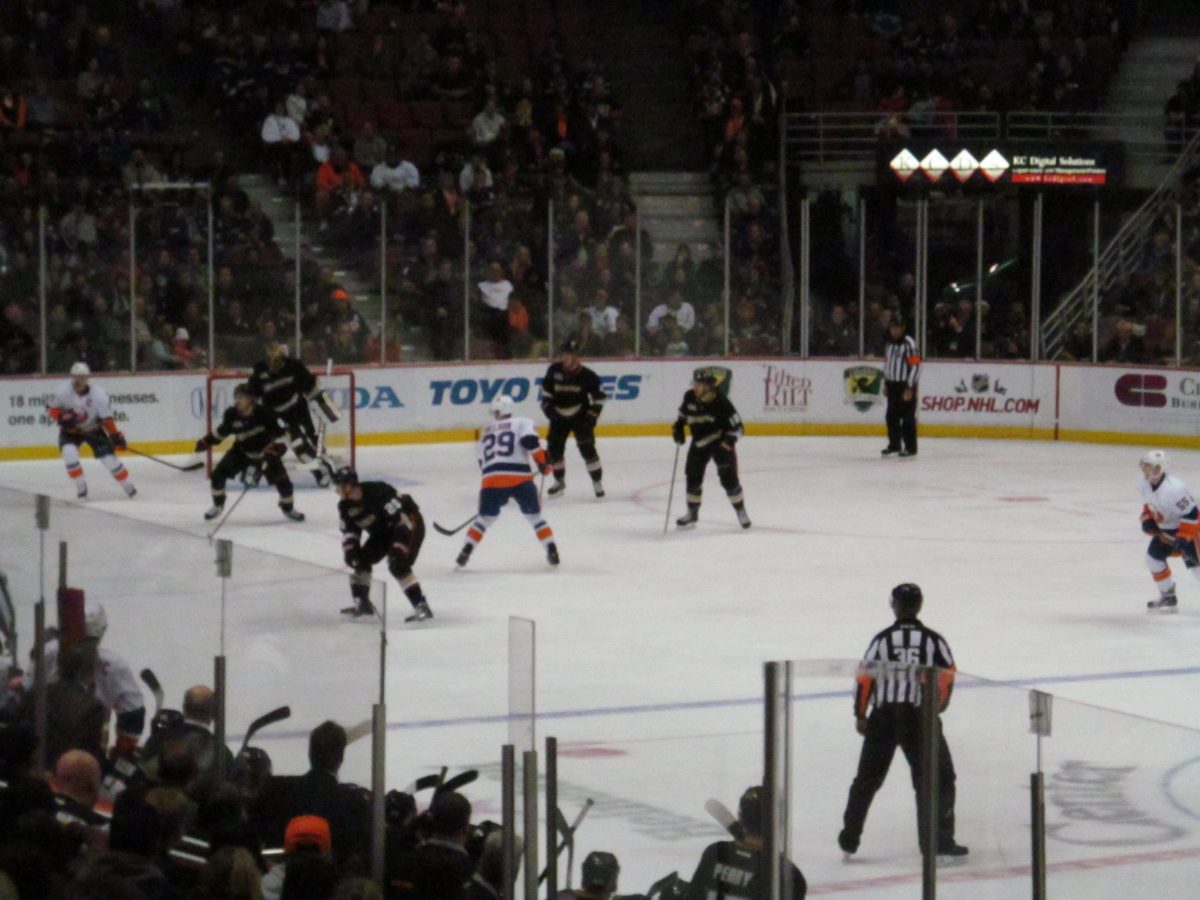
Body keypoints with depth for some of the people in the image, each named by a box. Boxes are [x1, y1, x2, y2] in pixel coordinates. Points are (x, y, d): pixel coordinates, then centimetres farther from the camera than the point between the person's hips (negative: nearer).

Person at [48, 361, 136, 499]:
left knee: (109, 457, -6)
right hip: (71, 430, 1)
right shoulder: (64, 391, -20)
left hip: (94, 430, -1)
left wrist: (116, 436, -25)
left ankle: (128, 486, 13)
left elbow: (106, 418, -20)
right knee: (69, 453, -26)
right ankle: (80, 486, -8)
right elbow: (53, 410, -9)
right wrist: (62, 418, -30)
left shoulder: (98, 394, -24)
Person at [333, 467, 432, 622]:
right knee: (362, 559, 4)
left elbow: (402, 517, -32)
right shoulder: (346, 506, -7)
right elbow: (349, 531, 4)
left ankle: (421, 606, -24)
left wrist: (400, 547, -34)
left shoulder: (377, 492, -34)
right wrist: (349, 550, -13)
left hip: (410, 523, -9)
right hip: (383, 530, 9)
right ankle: (362, 603, 17)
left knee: (398, 565, -25)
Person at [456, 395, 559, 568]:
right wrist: (543, 463, 2)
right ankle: (551, 551, 5)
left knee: (485, 518, 17)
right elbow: (530, 442, -8)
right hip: (520, 478, -2)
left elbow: (482, 462, 27)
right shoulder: (521, 423, 10)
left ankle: (466, 552, 9)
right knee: (535, 516, 11)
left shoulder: (486, 433, 25)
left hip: (492, 480, 2)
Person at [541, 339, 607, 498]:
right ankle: (559, 481, 22)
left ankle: (597, 481, -3)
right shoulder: (554, 370, -7)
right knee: (554, 448, 4)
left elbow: (599, 396, -8)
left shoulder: (587, 375, -16)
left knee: (587, 447, -13)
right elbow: (546, 388, 10)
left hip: (579, 416, -4)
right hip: (559, 416, 4)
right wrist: (547, 405, -1)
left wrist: (592, 415, -13)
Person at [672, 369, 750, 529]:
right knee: (693, 476, 3)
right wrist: (678, 427, 2)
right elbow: (683, 413, 14)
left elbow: (736, 425, -21)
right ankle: (692, 513, 18)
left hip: (721, 442, -5)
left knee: (728, 478, -6)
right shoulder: (690, 397, -10)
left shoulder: (721, 403, -26)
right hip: (699, 443, 5)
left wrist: (727, 444, -28)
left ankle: (741, 511, 12)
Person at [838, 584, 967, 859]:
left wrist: (860, 715, 8)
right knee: (939, 778, 5)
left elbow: (865, 677, -1)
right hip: (919, 716, -2)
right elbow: (947, 678, -1)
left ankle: (849, 838, 17)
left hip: (883, 716, 2)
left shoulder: (882, 639, 0)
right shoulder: (933, 640, -1)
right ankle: (939, 840, -3)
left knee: (868, 778, 14)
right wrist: (937, 706, 16)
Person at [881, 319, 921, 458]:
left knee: (908, 417, -6)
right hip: (892, 385, 8)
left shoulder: (909, 344, -13)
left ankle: (910, 447, -2)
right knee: (892, 416, 11)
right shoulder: (889, 344, 13)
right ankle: (894, 444, 23)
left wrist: (909, 388, -19)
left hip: (906, 385, -8)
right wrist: (886, 384, 18)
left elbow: (915, 366, -17)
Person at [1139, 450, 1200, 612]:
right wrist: (1147, 519, -4)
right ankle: (1168, 596, 14)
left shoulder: (1174, 488, -33)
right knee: (1153, 556, 2)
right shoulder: (1146, 484, -7)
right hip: (1165, 529, 8)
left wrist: (1183, 538, -33)